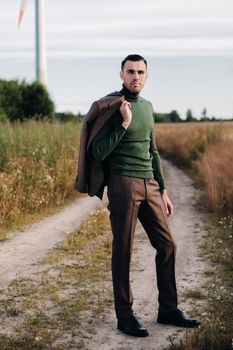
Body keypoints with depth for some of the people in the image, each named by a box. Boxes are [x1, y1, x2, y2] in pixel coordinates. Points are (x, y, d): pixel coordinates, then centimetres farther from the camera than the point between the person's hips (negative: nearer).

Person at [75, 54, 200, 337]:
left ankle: (168, 310, 19)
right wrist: (124, 123, -18)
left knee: (166, 245, 7)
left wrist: (163, 190, 19)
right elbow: (97, 153, -12)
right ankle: (124, 316, 10)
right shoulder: (109, 107, -6)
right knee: (123, 251, -1)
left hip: (149, 185, 7)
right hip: (123, 184, -7)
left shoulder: (147, 106, 15)